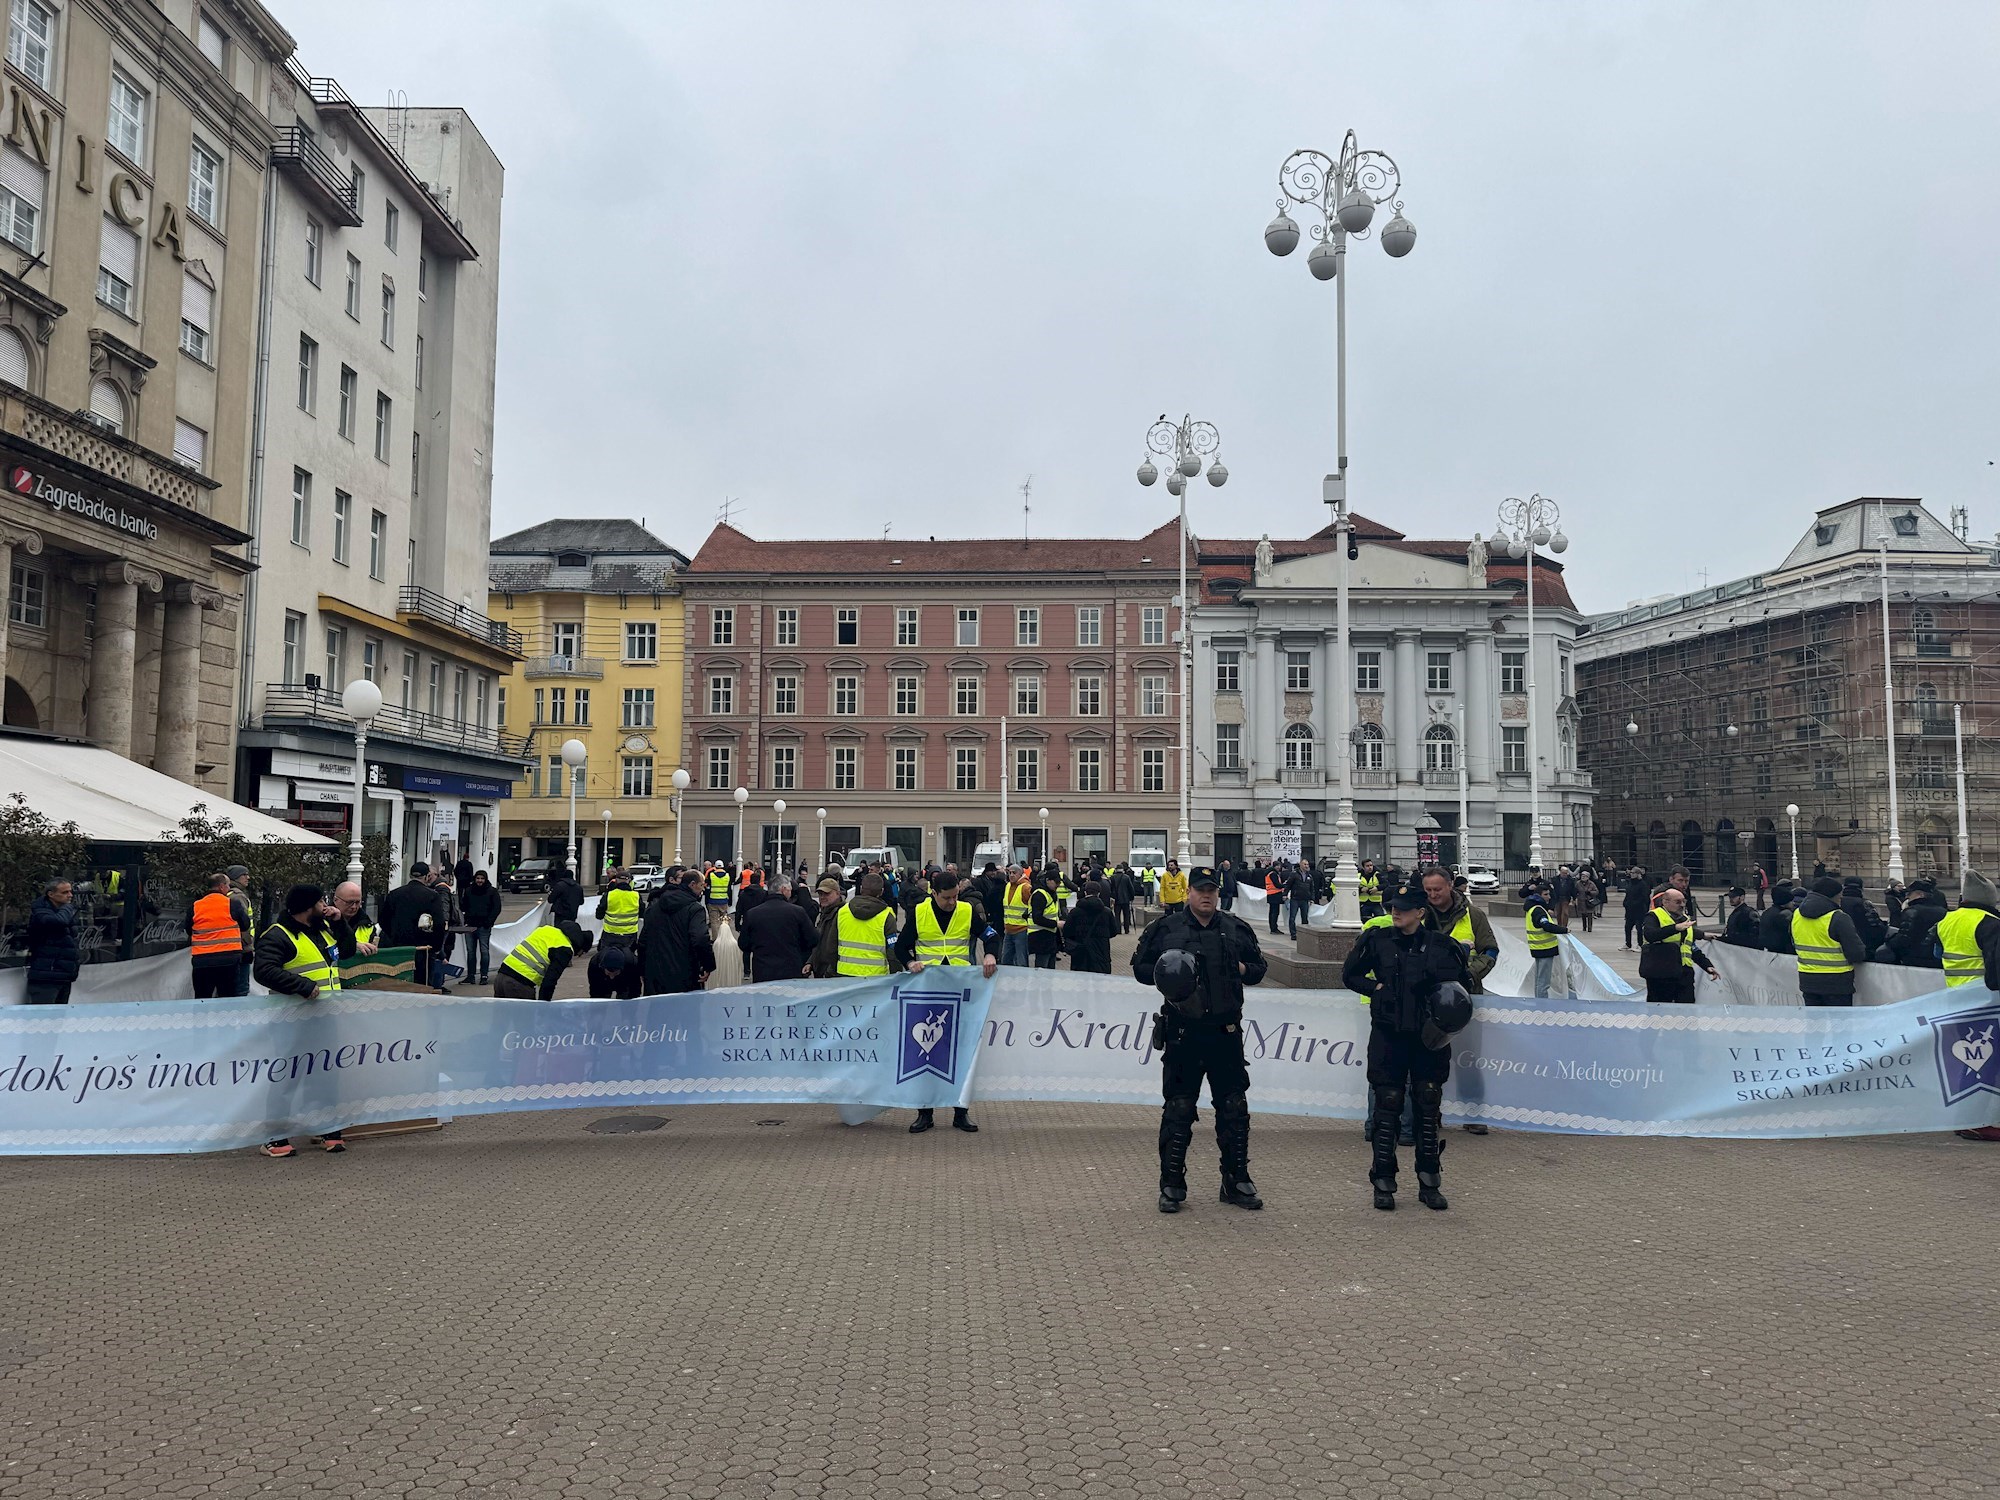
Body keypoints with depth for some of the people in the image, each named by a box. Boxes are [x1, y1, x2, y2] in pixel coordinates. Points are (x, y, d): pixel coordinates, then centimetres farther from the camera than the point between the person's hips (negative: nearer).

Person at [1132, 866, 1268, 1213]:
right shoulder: (1166, 929, 2)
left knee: (1234, 1107, 7)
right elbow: (1140, 966, 7)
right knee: (1178, 1109, 1)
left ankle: (1237, 1181, 20)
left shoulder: (1237, 929, 9)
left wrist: (1244, 970, -3)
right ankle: (1171, 1186, 11)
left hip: (1226, 1033, 2)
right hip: (1183, 1032, -2)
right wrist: (1165, 977, -11)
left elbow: (1259, 967, 19)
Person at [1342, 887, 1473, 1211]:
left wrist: (1450, 1018, -3)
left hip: (1429, 1038, 1)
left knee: (1429, 1106, 6)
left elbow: (1464, 984, 11)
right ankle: (1383, 1183, 9)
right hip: (1388, 1035, 0)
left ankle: (1430, 1183, 17)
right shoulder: (1378, 940, -1)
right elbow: (1350, 975, 10)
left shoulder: (1441, 945, -2)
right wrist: (1375, 988, -4)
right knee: (1386, 1105, 0)